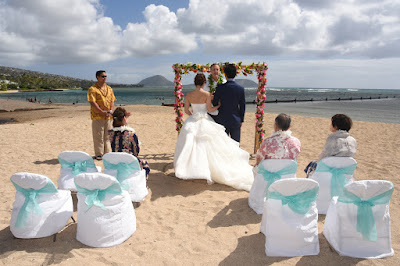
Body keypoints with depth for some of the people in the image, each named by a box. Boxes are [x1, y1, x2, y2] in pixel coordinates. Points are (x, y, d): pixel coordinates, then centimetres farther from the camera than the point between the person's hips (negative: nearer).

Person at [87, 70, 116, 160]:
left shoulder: (109, 89, 14)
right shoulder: (92, 89, -5)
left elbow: (112, 101, 14)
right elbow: (93, 103, -12)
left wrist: (111, 110, -5)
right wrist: (102, 112, -19)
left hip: (108, 116, 5)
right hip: (97, 116, -5)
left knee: (107, 136, 10)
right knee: (98, 137, 0)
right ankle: (98, 154, 9)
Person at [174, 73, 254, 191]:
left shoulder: (189, 95, 1)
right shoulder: (207, 94, -9)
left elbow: (186, 110, 5)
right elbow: (209, 109, -4)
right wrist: (219, 105, 12)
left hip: (192, 122, 3)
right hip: (205, 122, -3)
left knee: (190, 145, 12)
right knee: (206, 146, 4)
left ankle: (189, 169, 16)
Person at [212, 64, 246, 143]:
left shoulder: (220, 87, -10)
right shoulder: (241, 88, -3)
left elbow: (214, 103, -3)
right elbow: (242, 106, 3)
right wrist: (241, 120, 12)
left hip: (222, 120, -1)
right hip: (236, 121, 2)